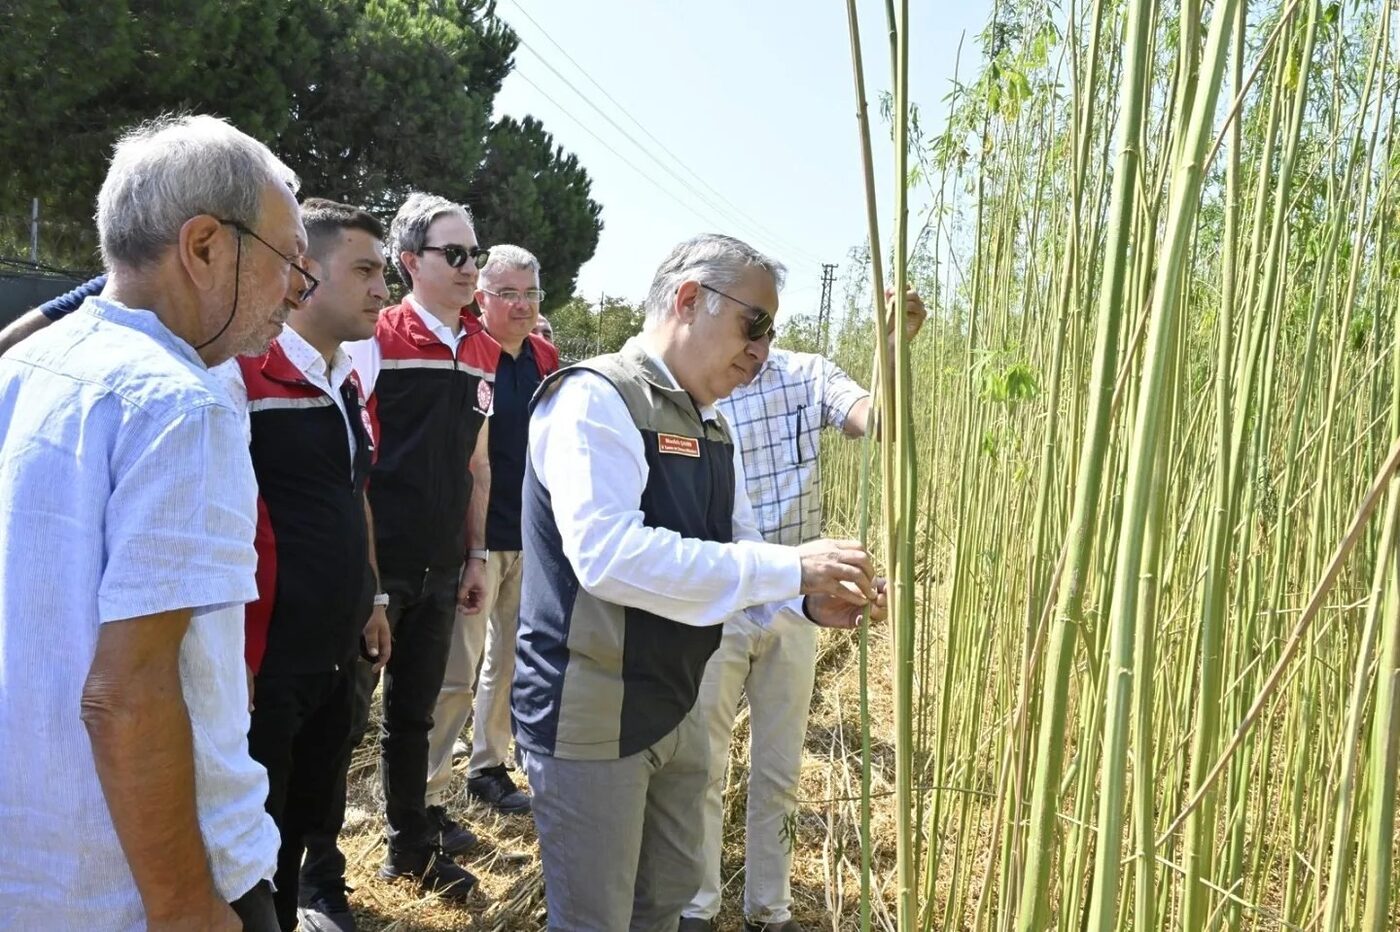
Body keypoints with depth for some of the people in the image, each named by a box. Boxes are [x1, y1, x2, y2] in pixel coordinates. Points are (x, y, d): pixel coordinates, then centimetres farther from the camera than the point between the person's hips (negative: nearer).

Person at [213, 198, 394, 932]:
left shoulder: (346, 380, 9)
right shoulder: (241, 371, -17)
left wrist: (371, 599, 20)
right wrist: (233, 653, -17)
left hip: (337, 649, 8)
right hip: (267, 657, -7)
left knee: (311, 814, 22)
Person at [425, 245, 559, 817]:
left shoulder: (545, 359, 9)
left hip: (531, 536, 7)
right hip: (476, 535, -7)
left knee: (510, 661, 17)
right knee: (455, 671, -2)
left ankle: (489, 767, 32)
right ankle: (427, 795, 11)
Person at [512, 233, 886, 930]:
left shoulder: (706, 423, 9)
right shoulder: (594, 399, -19)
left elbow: (735, 546, 12)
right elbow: (609, 554, -32)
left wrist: (810, 599, -9)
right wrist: (790, 568, -29)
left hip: (673, 709, 8)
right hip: (590, 717, -8)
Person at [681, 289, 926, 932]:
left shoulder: (807, 374, -1)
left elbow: (877, 420, -18)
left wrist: (895, 347, -34)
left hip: (793, 603, 2)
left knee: (779, 770, 15)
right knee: (701, 765, 11)